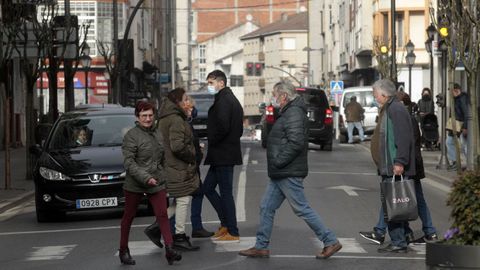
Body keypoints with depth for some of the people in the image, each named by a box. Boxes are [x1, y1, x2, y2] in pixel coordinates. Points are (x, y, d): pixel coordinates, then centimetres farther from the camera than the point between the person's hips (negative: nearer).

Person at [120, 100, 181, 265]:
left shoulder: (157, 135, 12)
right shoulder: (131, 135, -10)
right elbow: (128, 162, -16)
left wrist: (162, 177, 18)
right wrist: (145, 177, -23)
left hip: (157, 182, 5)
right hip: (134, 184, -5)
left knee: (162, 215, -7)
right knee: (128, 217, 9)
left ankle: (169, 249, -13)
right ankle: (123, 251, 22)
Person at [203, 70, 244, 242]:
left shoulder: (223, 101, -15)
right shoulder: (232, 100, 18)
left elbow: (222, 126, -27)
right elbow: (239, 129, 21)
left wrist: (212, 141, -12)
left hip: (223, 155, -11)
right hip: (226, 154, 11)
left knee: (226, 192, -5)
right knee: (208, 187, 15)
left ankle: (232, 233, 0)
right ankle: (226, 223, 18)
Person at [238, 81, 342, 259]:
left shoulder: (294, 113, -17)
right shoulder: (288, 113, 17)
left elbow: (296, 142, -27)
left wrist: (278, 161, -22)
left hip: (289, 175, -11)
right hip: (280, 174, 11)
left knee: (302, 209, -5)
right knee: (266, 208, 11)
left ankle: (331, 242, 2)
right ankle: (261, 247, 16)